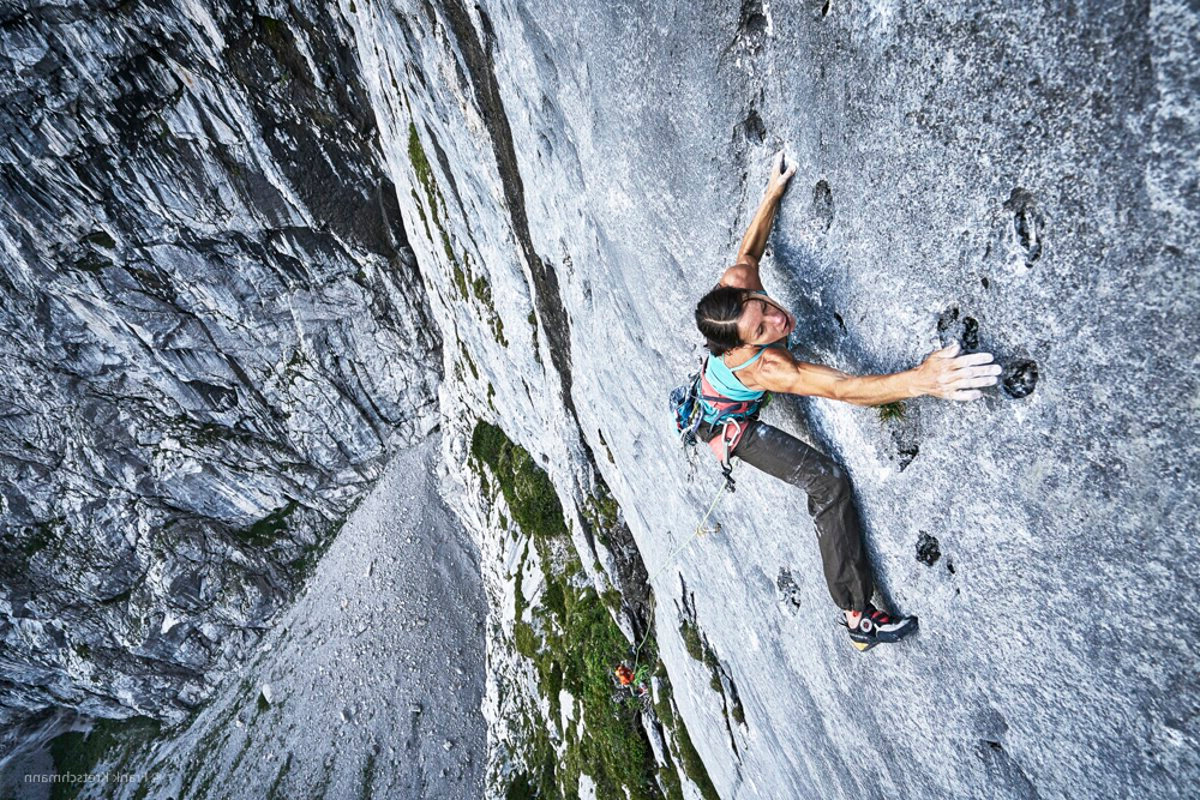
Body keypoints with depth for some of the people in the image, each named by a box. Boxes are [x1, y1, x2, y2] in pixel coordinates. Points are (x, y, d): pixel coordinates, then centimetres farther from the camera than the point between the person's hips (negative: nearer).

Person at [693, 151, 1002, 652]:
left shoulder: (736, 283, -29)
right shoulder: (760, 366, -46)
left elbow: (749, 250, -6)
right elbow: (841, 389, -55)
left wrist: (774, 190, -2)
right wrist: (919, 380, -68)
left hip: (707, 398, 8)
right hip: (730, 427, -8)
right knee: (828, 484, -16)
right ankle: (859, 619, -7)